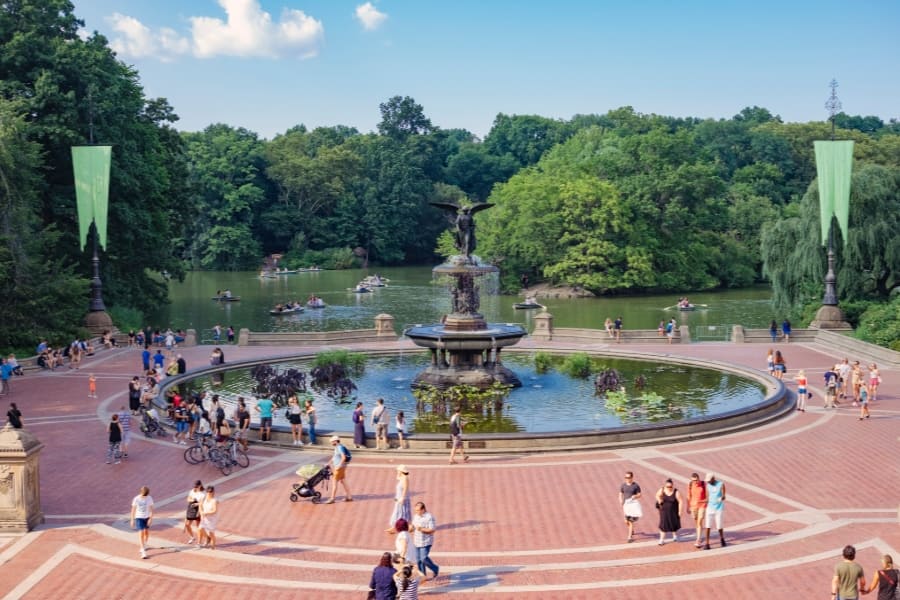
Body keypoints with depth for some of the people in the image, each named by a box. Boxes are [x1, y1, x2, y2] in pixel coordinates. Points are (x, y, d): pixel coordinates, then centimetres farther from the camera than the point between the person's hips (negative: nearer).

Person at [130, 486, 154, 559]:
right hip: (139, 518, -3)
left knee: (147, 532, 16)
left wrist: (151, 518, -14)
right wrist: (132, 520, -4)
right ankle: (143, 552, -11)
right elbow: (133, 509, -6)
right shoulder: (136, 499, -15)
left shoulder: (149, 498, -10)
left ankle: (144, 546, 43)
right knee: (141, 534, -12)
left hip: (147, 517, 3)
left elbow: (151, 508, -5)